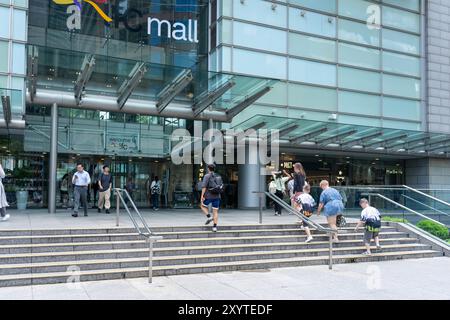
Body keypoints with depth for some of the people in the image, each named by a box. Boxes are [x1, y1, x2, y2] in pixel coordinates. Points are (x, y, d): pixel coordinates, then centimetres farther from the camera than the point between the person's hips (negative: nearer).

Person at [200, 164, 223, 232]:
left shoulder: (207, 176, -7)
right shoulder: (218, 176, 12)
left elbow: (204, 186, -16)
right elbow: (221, 187, 17)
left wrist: (202, 196, -15)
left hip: (208, 196, -4)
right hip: (217, 196, 5)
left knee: (203, 206, 21)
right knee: (215, 212, 6)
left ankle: (209, 217, 2)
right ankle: (215, 227, 0)